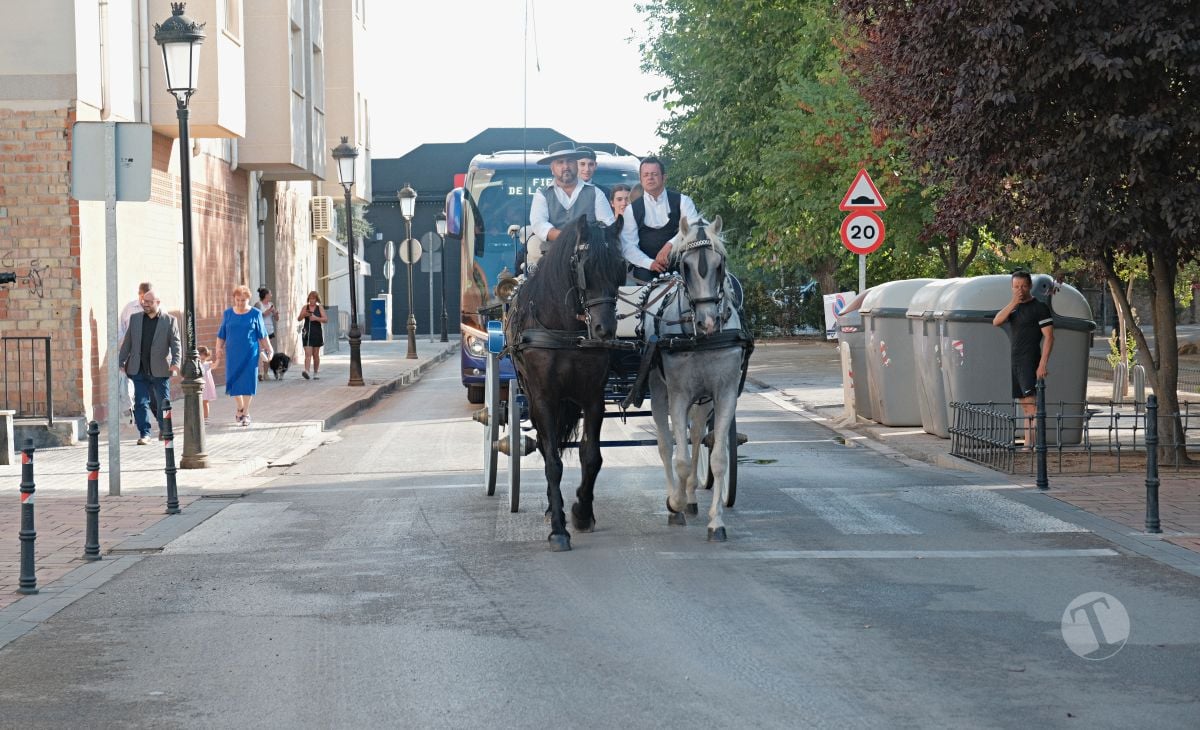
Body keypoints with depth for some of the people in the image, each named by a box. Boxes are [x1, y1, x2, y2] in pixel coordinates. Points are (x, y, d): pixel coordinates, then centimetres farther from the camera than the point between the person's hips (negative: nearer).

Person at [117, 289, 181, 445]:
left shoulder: (169, 321, 1)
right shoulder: (135, 319, 10)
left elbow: (176, 344, -2)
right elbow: (127, 342, 12)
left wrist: (176, 362, -17)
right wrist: (121, 362, 4)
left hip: (159, 370, -2)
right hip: (139, 370, 2)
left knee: (162, 401, 6)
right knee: (140, 402, -3)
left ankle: (164, 430, 26)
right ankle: (144, 434, 0)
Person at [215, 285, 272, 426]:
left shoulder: (255, 314, -1)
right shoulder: (228, 314, 5)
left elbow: (262, 335, 4)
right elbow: (221, 334, 9)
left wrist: (268, 350, 3)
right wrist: (219, 348, -1)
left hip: (250, 353, -2)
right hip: (232, 353, 2)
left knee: (248, 382, -4)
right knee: (233, 382, 3)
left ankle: (245, 413, 2)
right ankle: (240, 407, 26)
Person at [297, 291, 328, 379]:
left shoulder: (320, 308, 4)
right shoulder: (305, 307, 6)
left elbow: (325, 319, -4)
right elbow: (299, 319, 1)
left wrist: (316, 318, -18)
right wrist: (304, 315, -20)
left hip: (317, 333, 0)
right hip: (307, 332, 0)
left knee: (316, 354, 9)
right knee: (308, 353, -12)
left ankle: (316, 373, 20)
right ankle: (306, 371, -24)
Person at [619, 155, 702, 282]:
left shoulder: (681, 201, 8)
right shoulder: (632, 209, 8)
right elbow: (628, 246, 0)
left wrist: (670, 245, -24)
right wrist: (650, 263, -17)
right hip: (646, 273, 0)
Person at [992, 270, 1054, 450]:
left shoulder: (1039, 307, -5)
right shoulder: (1013, 307, 16)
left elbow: (1049, 337, -10)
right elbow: (996, 322, -1)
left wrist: (1043, 364, -19)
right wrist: (1013, 303, -11)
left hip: (1030, 362, -8)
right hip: (1015, 361, 8)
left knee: (1031, 403, -16)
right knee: (1024, 406, 8)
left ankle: (1029, 443, -24)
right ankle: (1028, 443, 9)